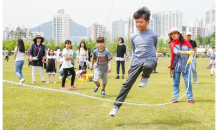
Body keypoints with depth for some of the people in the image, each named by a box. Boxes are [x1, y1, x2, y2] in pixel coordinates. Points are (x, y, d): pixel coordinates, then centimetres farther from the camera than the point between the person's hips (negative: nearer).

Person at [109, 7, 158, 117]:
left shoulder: (153, 35, -5)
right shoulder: (133, 36, 6)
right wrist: (130, 66, 18)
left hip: (149, 59, -3)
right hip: (136, 62, 3)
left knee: (147, 66, -41)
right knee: (127, 84, -5)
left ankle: (145, 77, -4)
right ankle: (116, 106, 4)